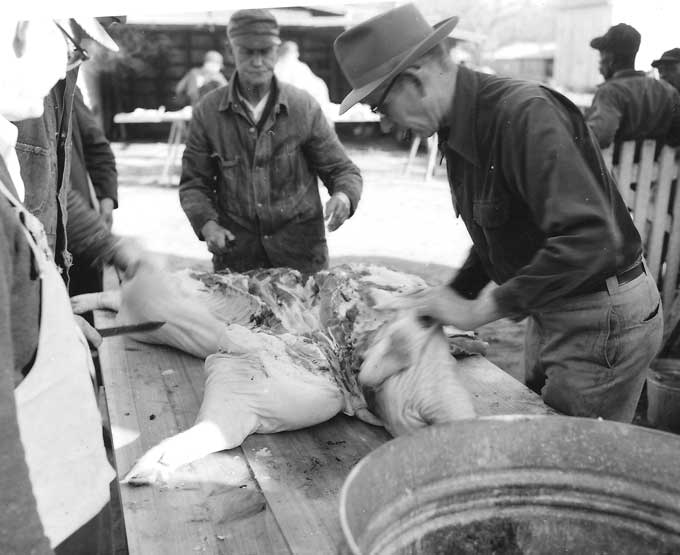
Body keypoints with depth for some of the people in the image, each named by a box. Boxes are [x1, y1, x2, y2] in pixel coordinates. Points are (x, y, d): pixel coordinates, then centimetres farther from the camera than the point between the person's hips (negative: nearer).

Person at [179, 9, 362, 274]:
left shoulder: (304, 107, -3)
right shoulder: (207, 112, -1)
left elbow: (342, 170, 3)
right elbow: (193, 183, 5)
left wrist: (344, 195, -20)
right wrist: (207, 224, -13)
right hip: (235, 254, 0)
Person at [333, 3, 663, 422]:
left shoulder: (524, 113, -26)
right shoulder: (458, 129, 4)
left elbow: (589, 238, -34)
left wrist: (479, 310, -28)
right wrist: (454, 294, 2)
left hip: (602, 318, -9)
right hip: (551, 315, 9)